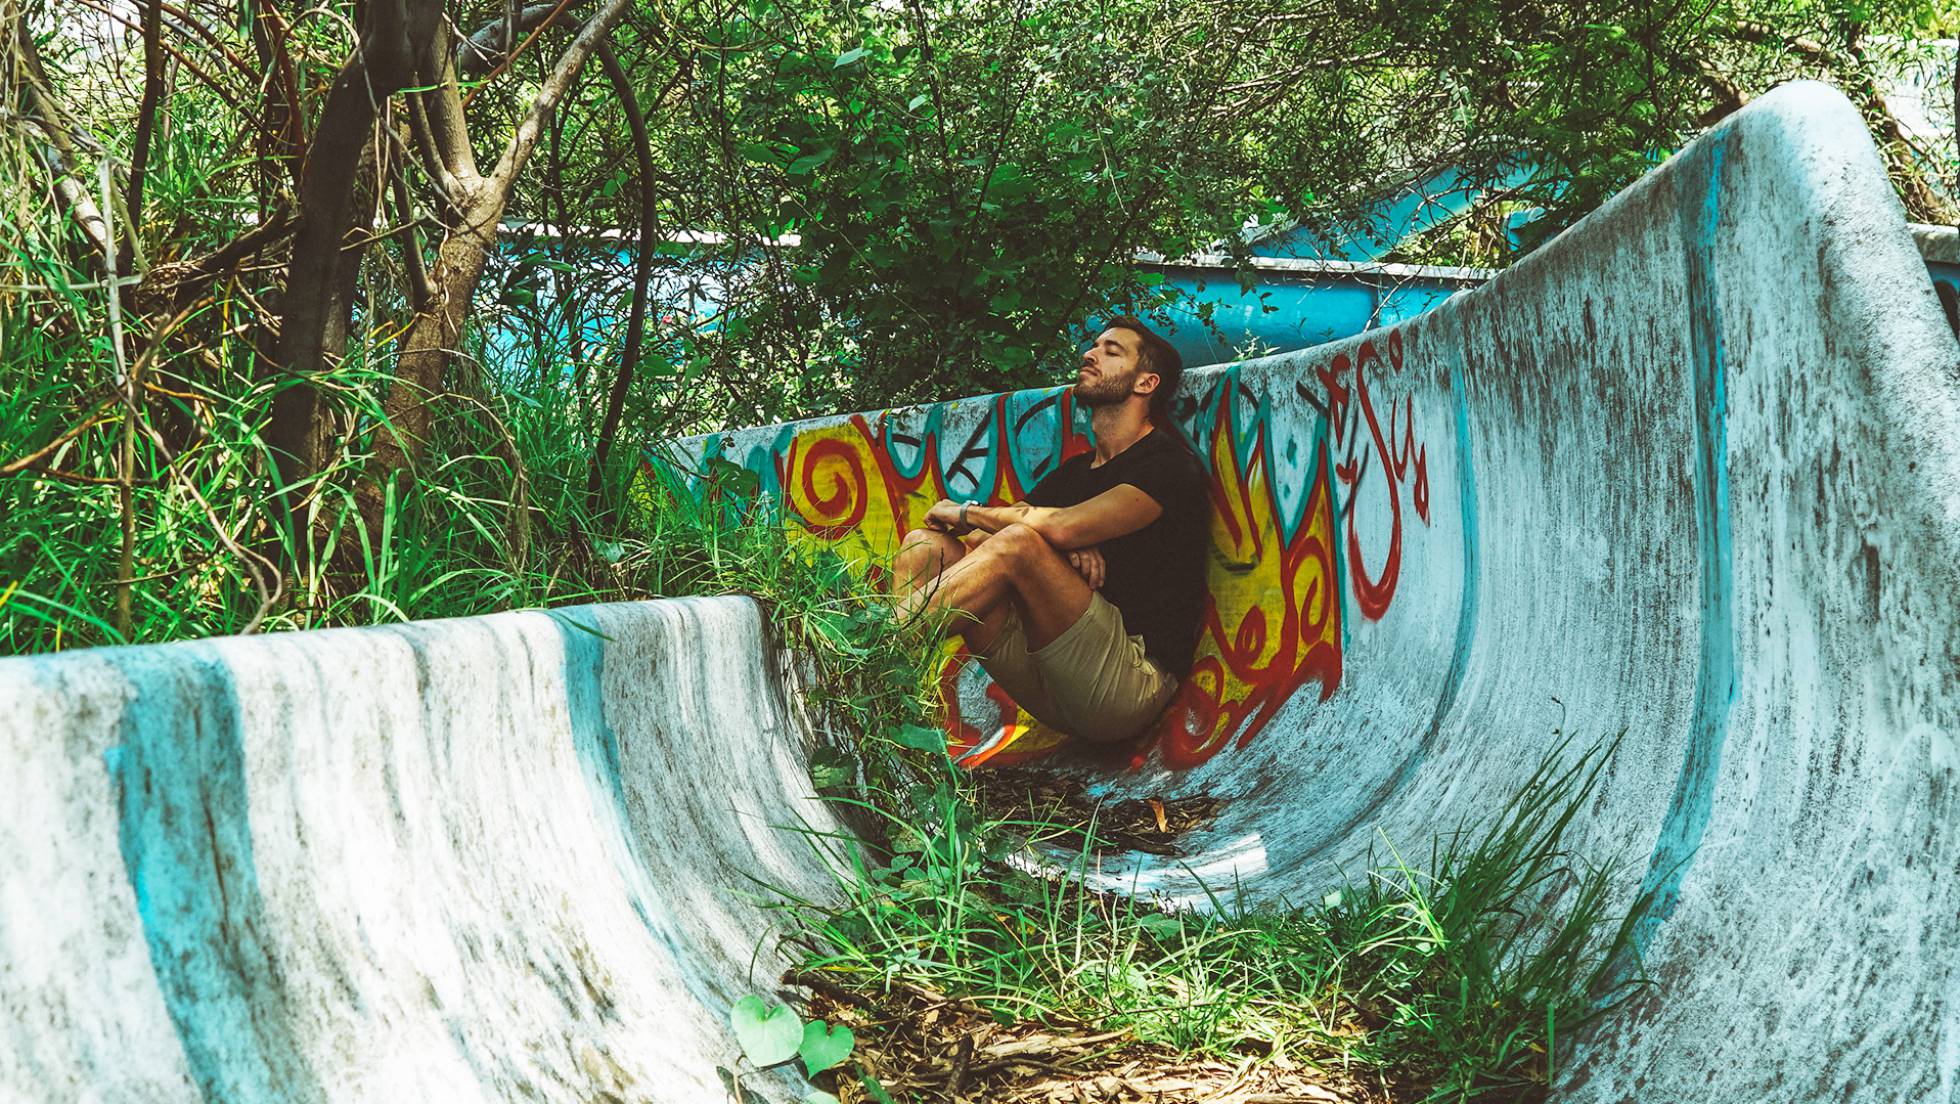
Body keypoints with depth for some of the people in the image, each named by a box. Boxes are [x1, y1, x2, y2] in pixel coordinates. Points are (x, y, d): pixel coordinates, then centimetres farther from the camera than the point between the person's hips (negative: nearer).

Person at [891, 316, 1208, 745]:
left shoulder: (1172, 466, -3)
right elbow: (979, 541, 11)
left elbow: (1060, 527, -19)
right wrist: (1065, 552, -10)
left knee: (1017, 544, -28)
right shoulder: (1073, 472, 23)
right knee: (925, 546, -4)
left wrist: (968, 513, -2)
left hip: (1132, 683, -8)